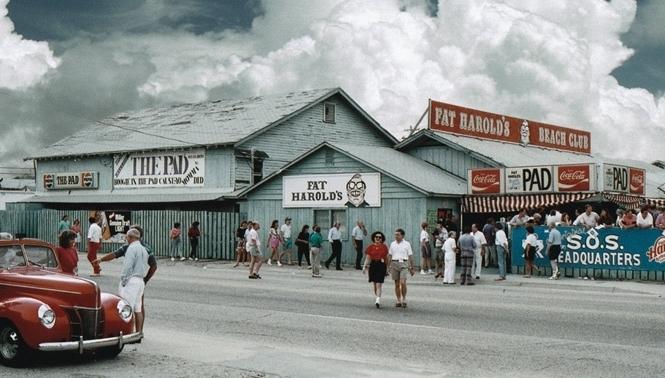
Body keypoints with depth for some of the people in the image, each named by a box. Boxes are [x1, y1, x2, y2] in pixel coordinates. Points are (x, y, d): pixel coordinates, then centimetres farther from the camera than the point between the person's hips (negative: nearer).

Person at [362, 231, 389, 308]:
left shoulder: (384, 247, 4)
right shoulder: (370, 247, 5)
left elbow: (387, 258, 8)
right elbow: (367, 258, 7)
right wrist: (364, 267, 0)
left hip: (381, 266, -2)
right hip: (373, 265, 2)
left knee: (379, 284, -10)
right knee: (374, 284, 9)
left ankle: (378, 300, -15)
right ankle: (378, 298, 27)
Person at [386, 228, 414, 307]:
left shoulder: (407, 244, 2)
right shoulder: (392, 244, 11)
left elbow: (410, 256, 3)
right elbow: (390, 256, 14)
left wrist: (411, 268, 0)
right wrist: (388, 266, 9)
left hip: (403, 264, -3)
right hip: (394, 264, 3)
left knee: (403, 282, -15)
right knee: (397, 284, 5)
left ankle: (404, 299, 0)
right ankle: (398, 301, 12)